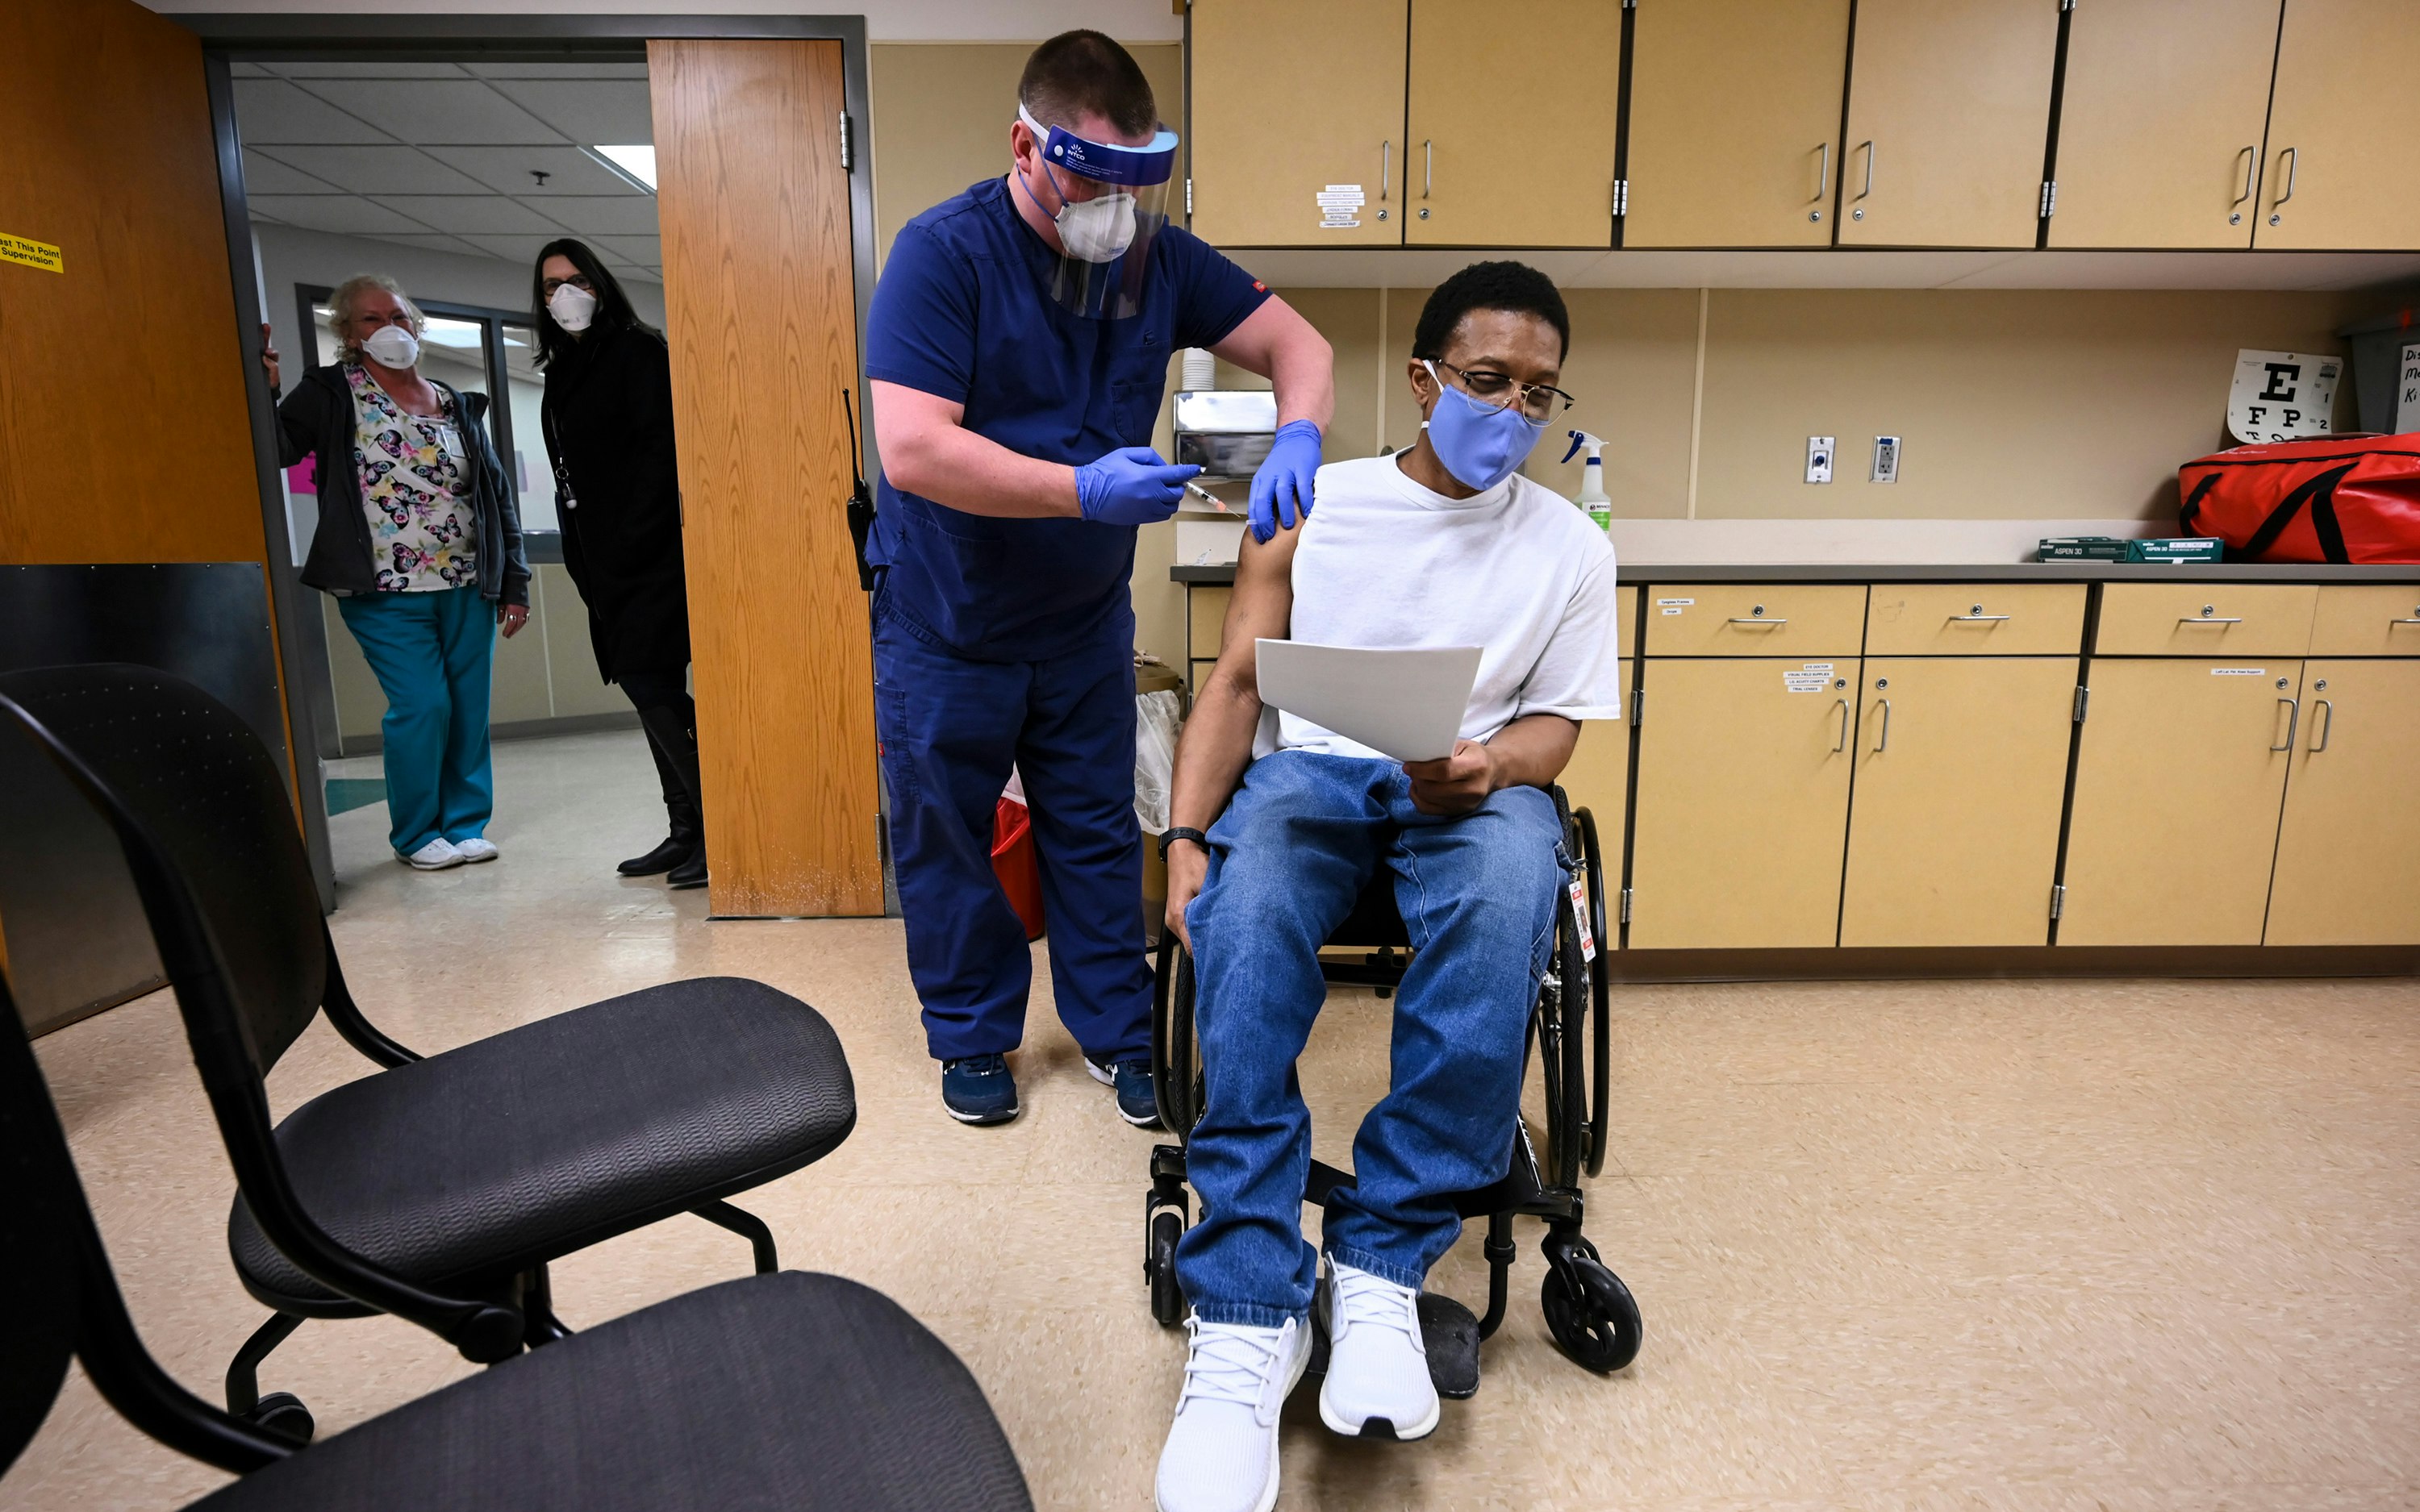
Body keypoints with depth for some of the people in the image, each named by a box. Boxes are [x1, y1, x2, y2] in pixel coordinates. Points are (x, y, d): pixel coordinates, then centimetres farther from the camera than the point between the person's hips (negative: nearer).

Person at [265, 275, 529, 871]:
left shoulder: (458, 407, 12)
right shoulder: (332, 394, 3)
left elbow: (498, 496, 13)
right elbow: (276, 448, -10)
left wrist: (513, 582, 10)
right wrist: (264, 393, -28)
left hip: (467, 589, 4)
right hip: (387, 595, -4)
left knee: (470, 709, 5)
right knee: (421, 706, -7)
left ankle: (466, 823, 20)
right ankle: (416, 833, 11)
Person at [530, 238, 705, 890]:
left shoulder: (636, 349, -3)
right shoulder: (564, 371, 20)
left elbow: (659, 448, -13)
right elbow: (570, 470, 18)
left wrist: (630, 538, -19)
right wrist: (583, 556, 10)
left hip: (647, 554, -8)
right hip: (603, 561, 8)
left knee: (650, 687, -12)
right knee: (653, 690, 7)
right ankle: (686, 830, 12)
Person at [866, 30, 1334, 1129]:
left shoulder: (1157, 257, -3)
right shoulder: (942, 254, -18)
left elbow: (1294, 342, -1)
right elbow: (912, 452, -28)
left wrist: (1296, 438, -23)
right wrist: (1085, 489, -36)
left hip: (1085, 622, 3)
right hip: (946, 626, -3)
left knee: (1096, 833, 12)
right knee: (945, 838, 12)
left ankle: (1114, 1029, 32)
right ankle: (972, 1036, 34)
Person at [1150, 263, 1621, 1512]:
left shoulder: (1571, 545, 12)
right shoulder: (1310, 505, 8)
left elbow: (1555, 724, 9)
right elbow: (1236, 682, 5)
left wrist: (1490, 766, -16)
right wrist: (1185, 835, -10)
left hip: (1476, 783, 1)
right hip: (1311, 767, 0)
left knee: (1509, 898, -37)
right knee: (1246, 911, -35)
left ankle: (1381, 1263, -25)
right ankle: (1248, 1309, -31)